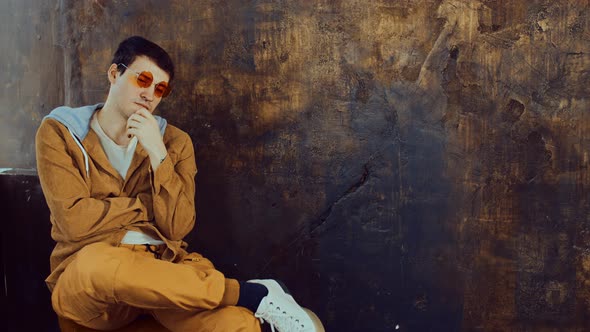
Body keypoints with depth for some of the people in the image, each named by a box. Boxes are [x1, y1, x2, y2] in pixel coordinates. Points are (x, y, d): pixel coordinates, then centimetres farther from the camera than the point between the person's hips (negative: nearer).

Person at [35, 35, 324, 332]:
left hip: (161, 264, 0)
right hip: (84, 276, 1)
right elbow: (75, 221, -11)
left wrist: (157, 153, -12)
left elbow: (176, 229, -4)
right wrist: (147, 205, -1)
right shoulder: (59, 132, 2)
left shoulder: (173, 141, 9)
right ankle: (255, 294, -27)